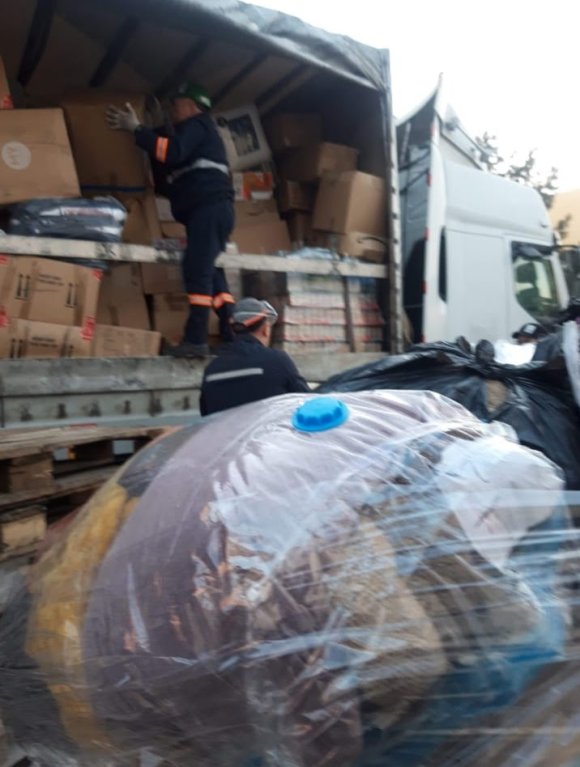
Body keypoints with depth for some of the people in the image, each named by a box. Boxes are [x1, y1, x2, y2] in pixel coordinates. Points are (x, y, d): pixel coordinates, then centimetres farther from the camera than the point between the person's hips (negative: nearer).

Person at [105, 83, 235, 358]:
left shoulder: (196, 125, 3)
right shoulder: (197, 131, 35)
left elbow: (173, 152, -17)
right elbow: (175, 163, 33)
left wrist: (136, 129, -13)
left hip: (209, 207, -10)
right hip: (211, 209, 10)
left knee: (197, 268, -16)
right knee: (209, 271, 7)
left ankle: (196, 339, -21)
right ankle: (231, 335, 4)